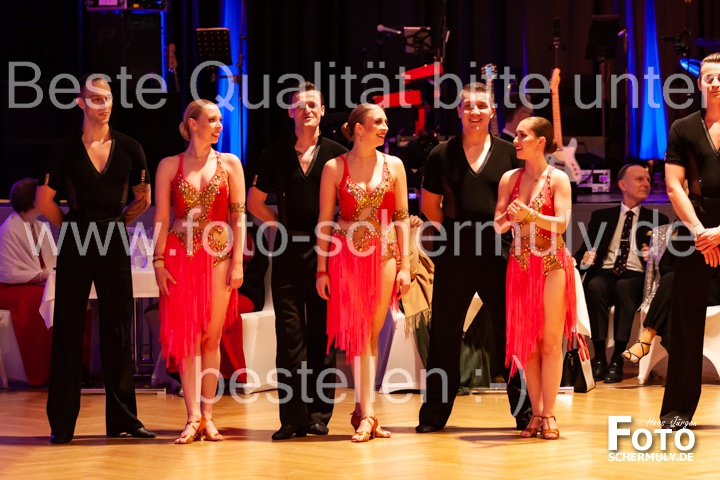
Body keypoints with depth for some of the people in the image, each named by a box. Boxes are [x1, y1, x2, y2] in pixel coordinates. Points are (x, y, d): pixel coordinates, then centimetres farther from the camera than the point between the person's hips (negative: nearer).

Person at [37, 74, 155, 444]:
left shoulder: (129, 149, 5)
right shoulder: (67, 150, 0)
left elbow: (143, 198, 15)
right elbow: (45, 201, 4)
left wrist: (117, 222, 9)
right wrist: (73, 228, 6)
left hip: (114, 244, 2)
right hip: (76, 246, -2)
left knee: (118, 329, 6)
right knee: (67, 330, 0)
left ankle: (122, 418, 13)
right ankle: (62, 422, 5)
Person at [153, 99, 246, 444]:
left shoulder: (229, 164, 7)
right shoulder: (169, 166, 5)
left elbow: (238, 217, 4)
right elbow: (161, 218, 3)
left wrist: (237, 261, -4)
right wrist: (159, 262, -5)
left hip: (219, 256, 1)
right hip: (181, 256, 0)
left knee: (211, 337, 1)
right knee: (186, 337, -2)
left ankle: (207, 415, 7)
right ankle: (193, 417, -1)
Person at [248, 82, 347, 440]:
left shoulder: (337, 154, 4)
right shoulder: (276, 155, 9)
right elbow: (255, 201, 17)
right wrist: (283, 225, 7)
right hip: (288, 251, 1)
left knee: (324, 336, 2)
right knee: (289, 335, -1)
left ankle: (319, 415, 7)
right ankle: (293, 417, 1)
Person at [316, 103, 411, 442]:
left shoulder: (393, 166, 7)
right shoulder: (334, 168, 0)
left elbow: (402, 218, 7)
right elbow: (325, 220, 2)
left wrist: (405, 266, 1)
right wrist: (321, 269, -2)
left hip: (384, 255, 2)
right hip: (346, 256, -2)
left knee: (371, 335, 4)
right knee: (359, 334, -6)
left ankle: (362, 410, 12)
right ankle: (368, 414, -7)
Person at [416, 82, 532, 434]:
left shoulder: (508, 154, 6)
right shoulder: (442, 155, 7)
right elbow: (429, 204, 14)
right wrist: (453, 230, 4)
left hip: (497, 252, -1)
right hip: (453, 256, 1)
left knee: (509, 327, 0)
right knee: (445, 330, 5)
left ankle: (524, 409, 8)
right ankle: (435, 411, 14)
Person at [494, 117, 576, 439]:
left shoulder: (558, 179, -3)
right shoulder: (509, 179, 8)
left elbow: (562, 223, -13)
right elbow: (498, 225, 6)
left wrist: (530, 215, -25)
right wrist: (509, 216, -16)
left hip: (552, 264, -4)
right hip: (520, 265, 4)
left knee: (550, 341, -3)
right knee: (526, 340, 3)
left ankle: (549, 414, 0)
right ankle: (536, 413, 8)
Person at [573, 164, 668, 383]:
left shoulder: (658, 220, 19)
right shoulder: (601, 216, 21)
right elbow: (583, 251, 16)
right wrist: (585, 258, -9)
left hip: (636, 277, -1)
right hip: (604, 273, 1)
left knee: (624, 287, -37)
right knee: (595, 286, -36)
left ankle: (617, 359, -39)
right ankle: (599, 356, -33)